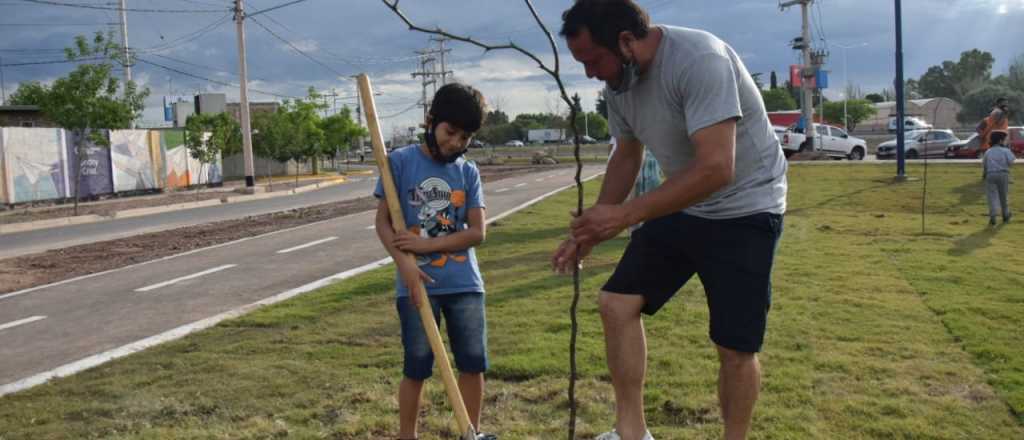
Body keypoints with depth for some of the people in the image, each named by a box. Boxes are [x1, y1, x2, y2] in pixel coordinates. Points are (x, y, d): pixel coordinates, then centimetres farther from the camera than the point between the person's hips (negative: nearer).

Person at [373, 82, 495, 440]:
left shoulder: (469, 172, 5)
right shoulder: (400, 162, -3)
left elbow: (477, 232, -2)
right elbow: (383, 222, -4)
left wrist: (428, 244, -13)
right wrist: (405, 264, -19)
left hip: (464, 283, 3)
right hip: (418, 283, -3)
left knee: (474, 363, 8)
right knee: (417, 367, 6)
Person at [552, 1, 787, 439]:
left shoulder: (700, 59, -28)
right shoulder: (618, 81, -3)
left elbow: (716, 169, -35)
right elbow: (626, 157, 11)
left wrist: (625, 215, -33)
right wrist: (592, 229, 4)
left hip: (744, 211, -7)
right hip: (681, 206, 7)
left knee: (735, 347, -5)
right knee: (617, 303, 0)